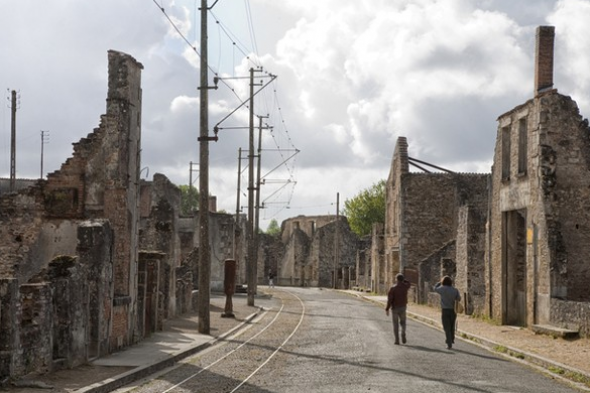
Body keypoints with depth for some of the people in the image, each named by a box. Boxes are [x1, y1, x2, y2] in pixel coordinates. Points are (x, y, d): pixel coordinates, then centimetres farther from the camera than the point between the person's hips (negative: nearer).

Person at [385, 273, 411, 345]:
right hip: (403, 308, 2)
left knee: (395, 324, 6)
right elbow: (409, 284, 25)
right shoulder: (405, 287, -2)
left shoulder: (392, 288, -11)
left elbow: (389, 300, -15)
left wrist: (387, 309, -9)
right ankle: (403, 335, -6)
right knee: (402, 323, 19)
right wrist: (403, 279, 14)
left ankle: (397, 340, 2)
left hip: (394, 308, -2)